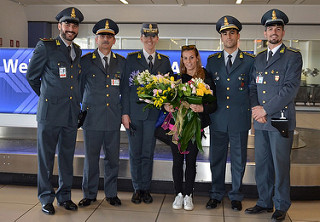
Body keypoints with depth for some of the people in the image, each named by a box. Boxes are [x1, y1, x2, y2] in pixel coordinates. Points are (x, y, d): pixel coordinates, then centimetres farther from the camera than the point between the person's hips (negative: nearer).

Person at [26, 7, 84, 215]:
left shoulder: (77, 51, 13)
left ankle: (64, 196, 24)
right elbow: (32, 76, 5)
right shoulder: (45, 46, -4)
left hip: (72, 113, 5)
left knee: (67, 156, 12)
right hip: (50, 112, -5)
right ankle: (46, 198, 18)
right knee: (46, 156, 5)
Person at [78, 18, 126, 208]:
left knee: (113, 158, 9)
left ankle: (111, 193, 24)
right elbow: (79, 88, 9)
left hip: (114, 119, 2)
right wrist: (84, 107, 7)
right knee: (91, 158, 4)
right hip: (92, 118, -2)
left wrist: (123, 112, 9)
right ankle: (90, 194, 20)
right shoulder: (86, 61, 3)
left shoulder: (121, 62, 10)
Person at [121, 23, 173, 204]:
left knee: (148, 153, 5)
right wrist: (125, 112, -5)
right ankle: (137, 189, 18)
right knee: (135, 153, 5)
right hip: (134, 112, -1)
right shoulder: (131, 59, 5)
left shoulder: (164, 61, 10)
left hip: (154, 113, 1)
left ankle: (146, 189, 17)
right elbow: (126, 86, 1)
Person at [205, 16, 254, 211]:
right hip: (218, 119, 2)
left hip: (240, 120, -2)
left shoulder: (249, 61, 2)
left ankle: (236, 196, 24)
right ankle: (216, 195, 25)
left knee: (239, 160, 8)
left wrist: (253, 112, -2)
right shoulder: (212, 61, 9)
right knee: (216, 159, 10)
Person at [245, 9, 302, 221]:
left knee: (281, 165, 2)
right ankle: (265, 202, 25)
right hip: (261, 120, 5)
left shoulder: (293, 57, -2)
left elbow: (291, 88, -12)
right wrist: (256, 108, -4)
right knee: (262, 164, 11)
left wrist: (266, 109, -14)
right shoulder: (259, 58, 16)